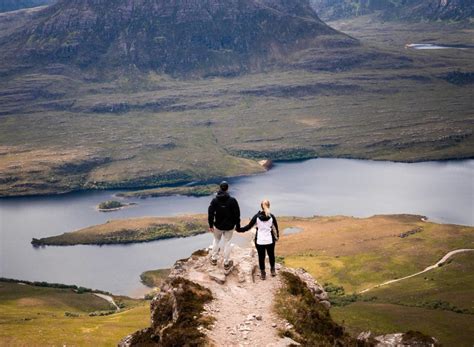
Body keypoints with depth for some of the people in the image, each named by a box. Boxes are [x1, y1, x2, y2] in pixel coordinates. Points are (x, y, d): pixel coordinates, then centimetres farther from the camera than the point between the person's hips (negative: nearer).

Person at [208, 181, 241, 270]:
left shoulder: (214, 200, -11)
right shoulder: (232, 200, -16)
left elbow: (210, 214, -7)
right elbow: (237, 214, -12)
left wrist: (211, 225, 5)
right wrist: (238, 225, 0)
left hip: (218, 225, 1)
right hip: (229, 226, -1)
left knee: (216, 240, 23)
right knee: (227, 243, 11)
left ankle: (214, 259, 32)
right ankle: (226, 263, 17)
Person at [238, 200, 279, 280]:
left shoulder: (257, 216, -8)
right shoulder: (271, 216, -6)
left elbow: (249, 226, -6)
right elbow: (276, 227, 3)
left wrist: (239, 229, 6)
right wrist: (277, 236, 19)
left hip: (259, 241, -1)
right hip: (270, 240, 1)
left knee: (261, 257, 11)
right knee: (271, 255, 22)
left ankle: (263, 274, 20)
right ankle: (272, 270, 36)